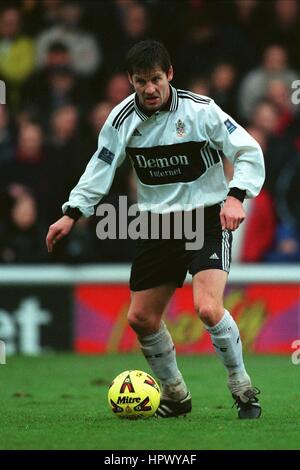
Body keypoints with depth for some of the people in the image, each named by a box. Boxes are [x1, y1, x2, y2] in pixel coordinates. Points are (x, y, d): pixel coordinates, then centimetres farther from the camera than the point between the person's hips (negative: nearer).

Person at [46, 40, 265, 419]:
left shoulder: (200, 110, -14)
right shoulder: (122, 119, -2)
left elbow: (249, 152, -11)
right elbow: (101, 167, 11)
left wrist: (235, 195, -26)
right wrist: (72, 213, 3)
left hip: (207, 217, -5)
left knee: (207, 308, -25)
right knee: (141, 318, 5)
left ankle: (243, 390, -5)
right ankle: (175, 394, 27)